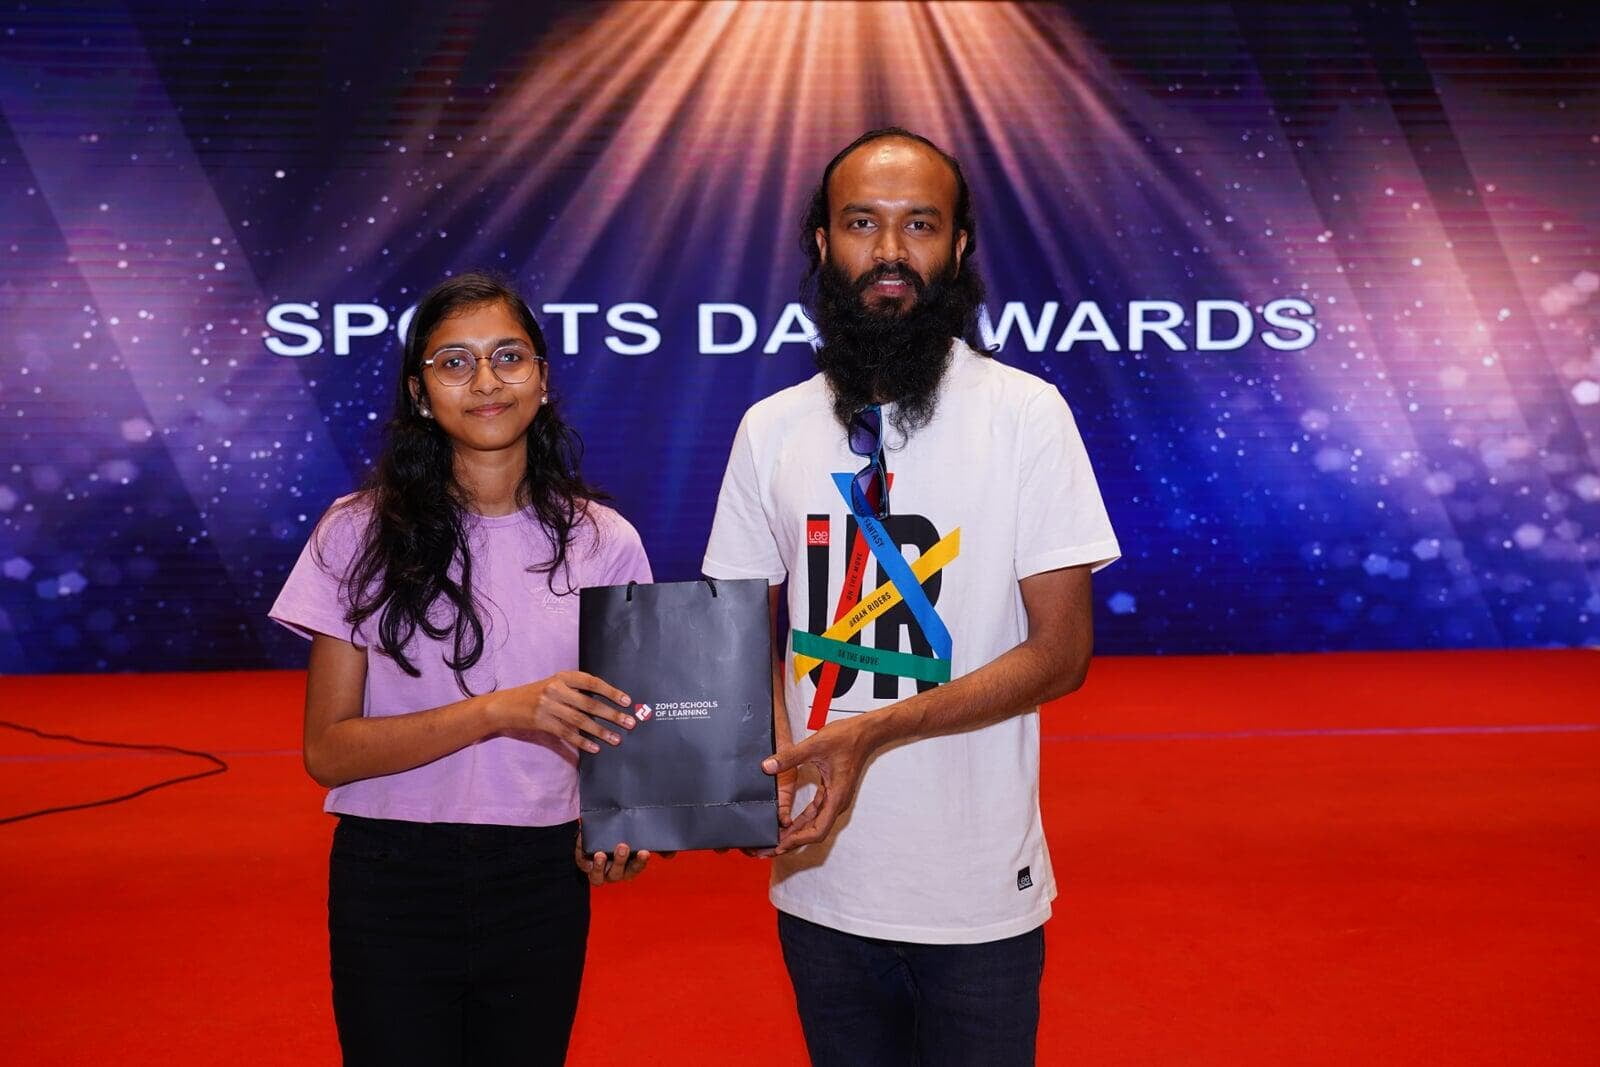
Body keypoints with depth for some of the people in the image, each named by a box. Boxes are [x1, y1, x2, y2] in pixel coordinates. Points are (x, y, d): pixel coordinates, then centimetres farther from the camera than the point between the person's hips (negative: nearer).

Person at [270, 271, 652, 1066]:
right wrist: (498, 711, -22)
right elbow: (328, 751, -9)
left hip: (542, 886, 2)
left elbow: (613, 724, 8)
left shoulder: (604, 543, -2)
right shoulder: (361, 533, -6)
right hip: (392, 883, -1)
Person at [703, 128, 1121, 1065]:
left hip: (978, 899, -3)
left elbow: (1062, 649, -10)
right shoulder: (771, 430, 3)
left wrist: (874, 731, -21)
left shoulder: (1025, 414, -8)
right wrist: (767, 762, -14)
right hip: (820, 885, 3)